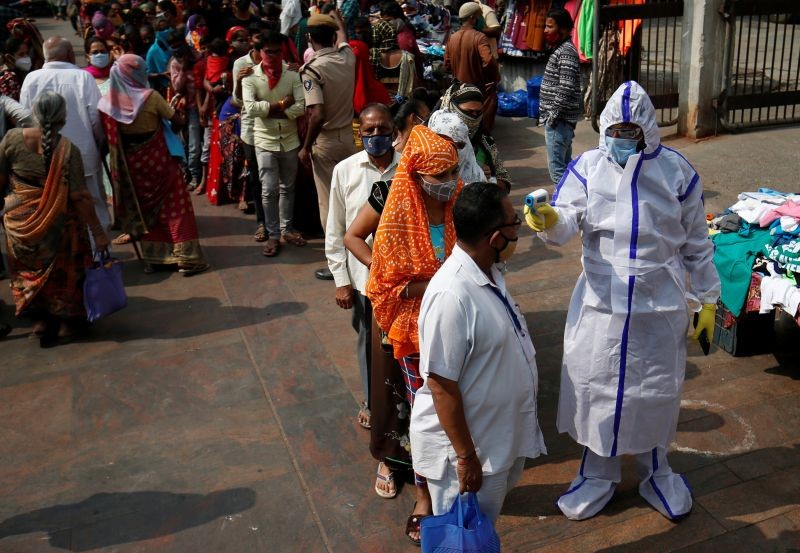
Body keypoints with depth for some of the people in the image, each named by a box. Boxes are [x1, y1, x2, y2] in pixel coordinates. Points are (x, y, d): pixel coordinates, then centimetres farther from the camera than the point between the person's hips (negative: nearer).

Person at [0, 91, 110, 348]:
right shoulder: (68, 149, -15)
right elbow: (80, 196, -15)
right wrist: (98, 232, -10)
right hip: (56, 224, -2)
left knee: (29, 270, 21)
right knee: (63, 272, 16)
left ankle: (41, 318, 22)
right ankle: (67, 321, 24)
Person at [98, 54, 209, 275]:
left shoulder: (109, 101, -5)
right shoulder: (151, 97, -17)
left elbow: (107, 136, 2)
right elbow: (177, 120, -10)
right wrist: (177, 110, 10)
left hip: (130, 165, 4)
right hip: (157, 161, -4)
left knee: (145, 210, 18)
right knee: (174, 207, 5)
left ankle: (152, 257, 22)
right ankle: (186, 258, 4)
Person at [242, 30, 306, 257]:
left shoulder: (292, 74, -2)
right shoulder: (250, 77, -5)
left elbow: (301, 107, -13)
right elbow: (251, 108, -19)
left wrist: (269, 110, -16)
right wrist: (280, 105, -16)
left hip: (289, 140, 2)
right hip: (265, 141, -2)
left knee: (287, 188, 14)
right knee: (269, 190, -2)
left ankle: (286, 229, 28)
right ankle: (272, 234, 10)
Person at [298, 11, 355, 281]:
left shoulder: (312, 69, -18)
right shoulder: (347, 56, -1)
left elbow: (317, 115, -27)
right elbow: (343, 35, 24)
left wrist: (306, 148, -15)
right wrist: (336, 18, 44)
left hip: (326, 141, -6)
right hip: (348, 136, 6)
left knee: (329, 202, 2)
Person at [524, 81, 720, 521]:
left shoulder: (676, 171, -4)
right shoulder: (587, 167, -4)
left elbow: (696, 243, 3)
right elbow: (566, 223, -18)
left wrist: (707, 299, 6)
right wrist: (548, 220, -41)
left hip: (660, 306, 0)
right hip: (600, 302, 0)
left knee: (656, 390, 14)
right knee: (595, 386, 10)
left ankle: (655, 473, 40)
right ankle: (598, 474, 33)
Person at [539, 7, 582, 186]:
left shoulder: (566, 52, -14)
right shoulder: (560, 49, 17)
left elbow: (566, 88, -22)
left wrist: (553, 115, -20)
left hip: (559, 119, -10)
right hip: (560, 119, 10)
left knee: (556, 168, -10)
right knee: (565, 165, 15)